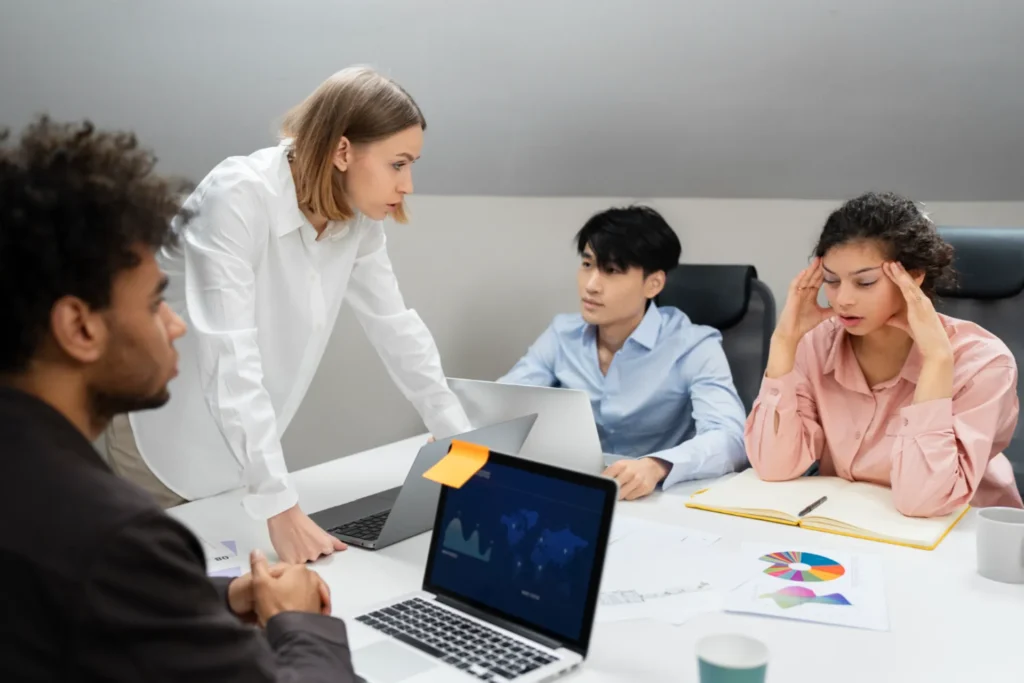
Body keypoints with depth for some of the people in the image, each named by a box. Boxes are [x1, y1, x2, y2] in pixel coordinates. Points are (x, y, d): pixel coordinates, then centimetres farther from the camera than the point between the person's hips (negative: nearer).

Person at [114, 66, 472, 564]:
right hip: (162, 439, -6)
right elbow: (230, 356, -34)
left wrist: (464, 444, 0)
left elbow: (396, 328, 1)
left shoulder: (357, 219, -7)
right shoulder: (239, 197, -28)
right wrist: (280, 506, -38)